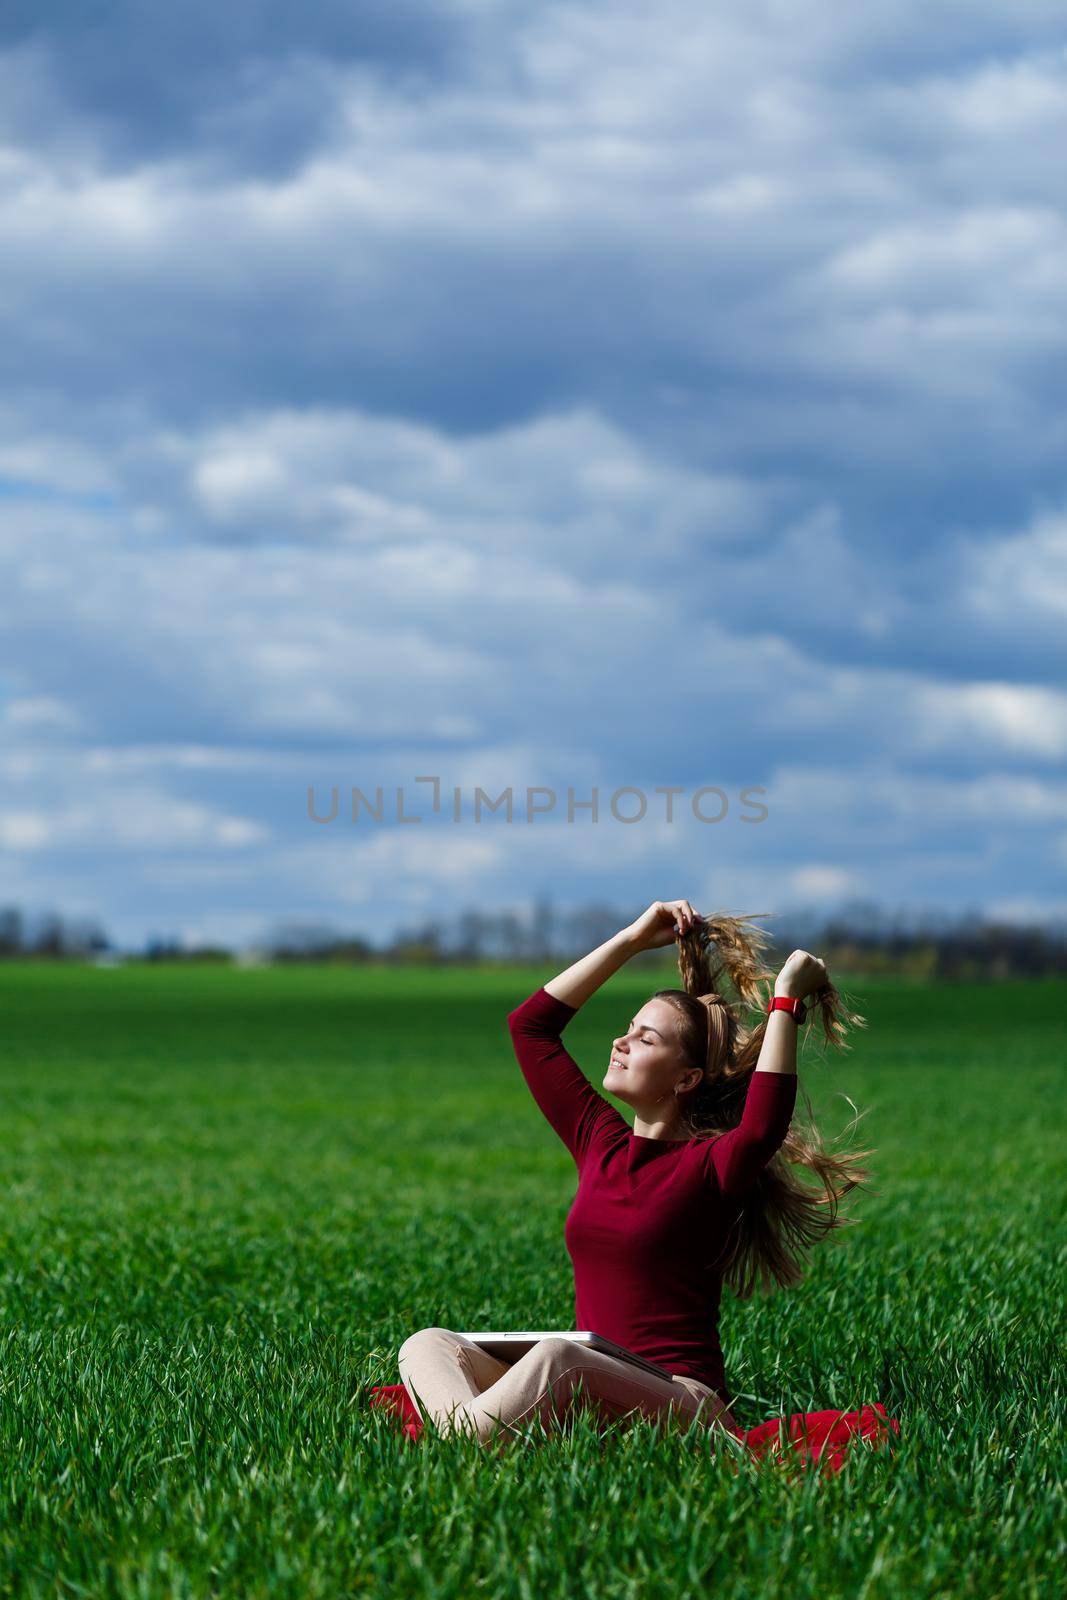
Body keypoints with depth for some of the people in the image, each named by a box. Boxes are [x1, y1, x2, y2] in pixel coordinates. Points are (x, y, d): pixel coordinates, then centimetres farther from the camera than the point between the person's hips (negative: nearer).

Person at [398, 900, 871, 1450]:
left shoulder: (709, 1164, -3)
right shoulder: (600, 1142, 16)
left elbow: (764, 1124, -28)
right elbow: (529, 1024, 22)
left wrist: (786, 998, -19)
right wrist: (633, 940, 21)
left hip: (684, 1402, -7)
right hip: (585, 1400, 7)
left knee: (557, 1356, -36)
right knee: (429, 1345, -13)